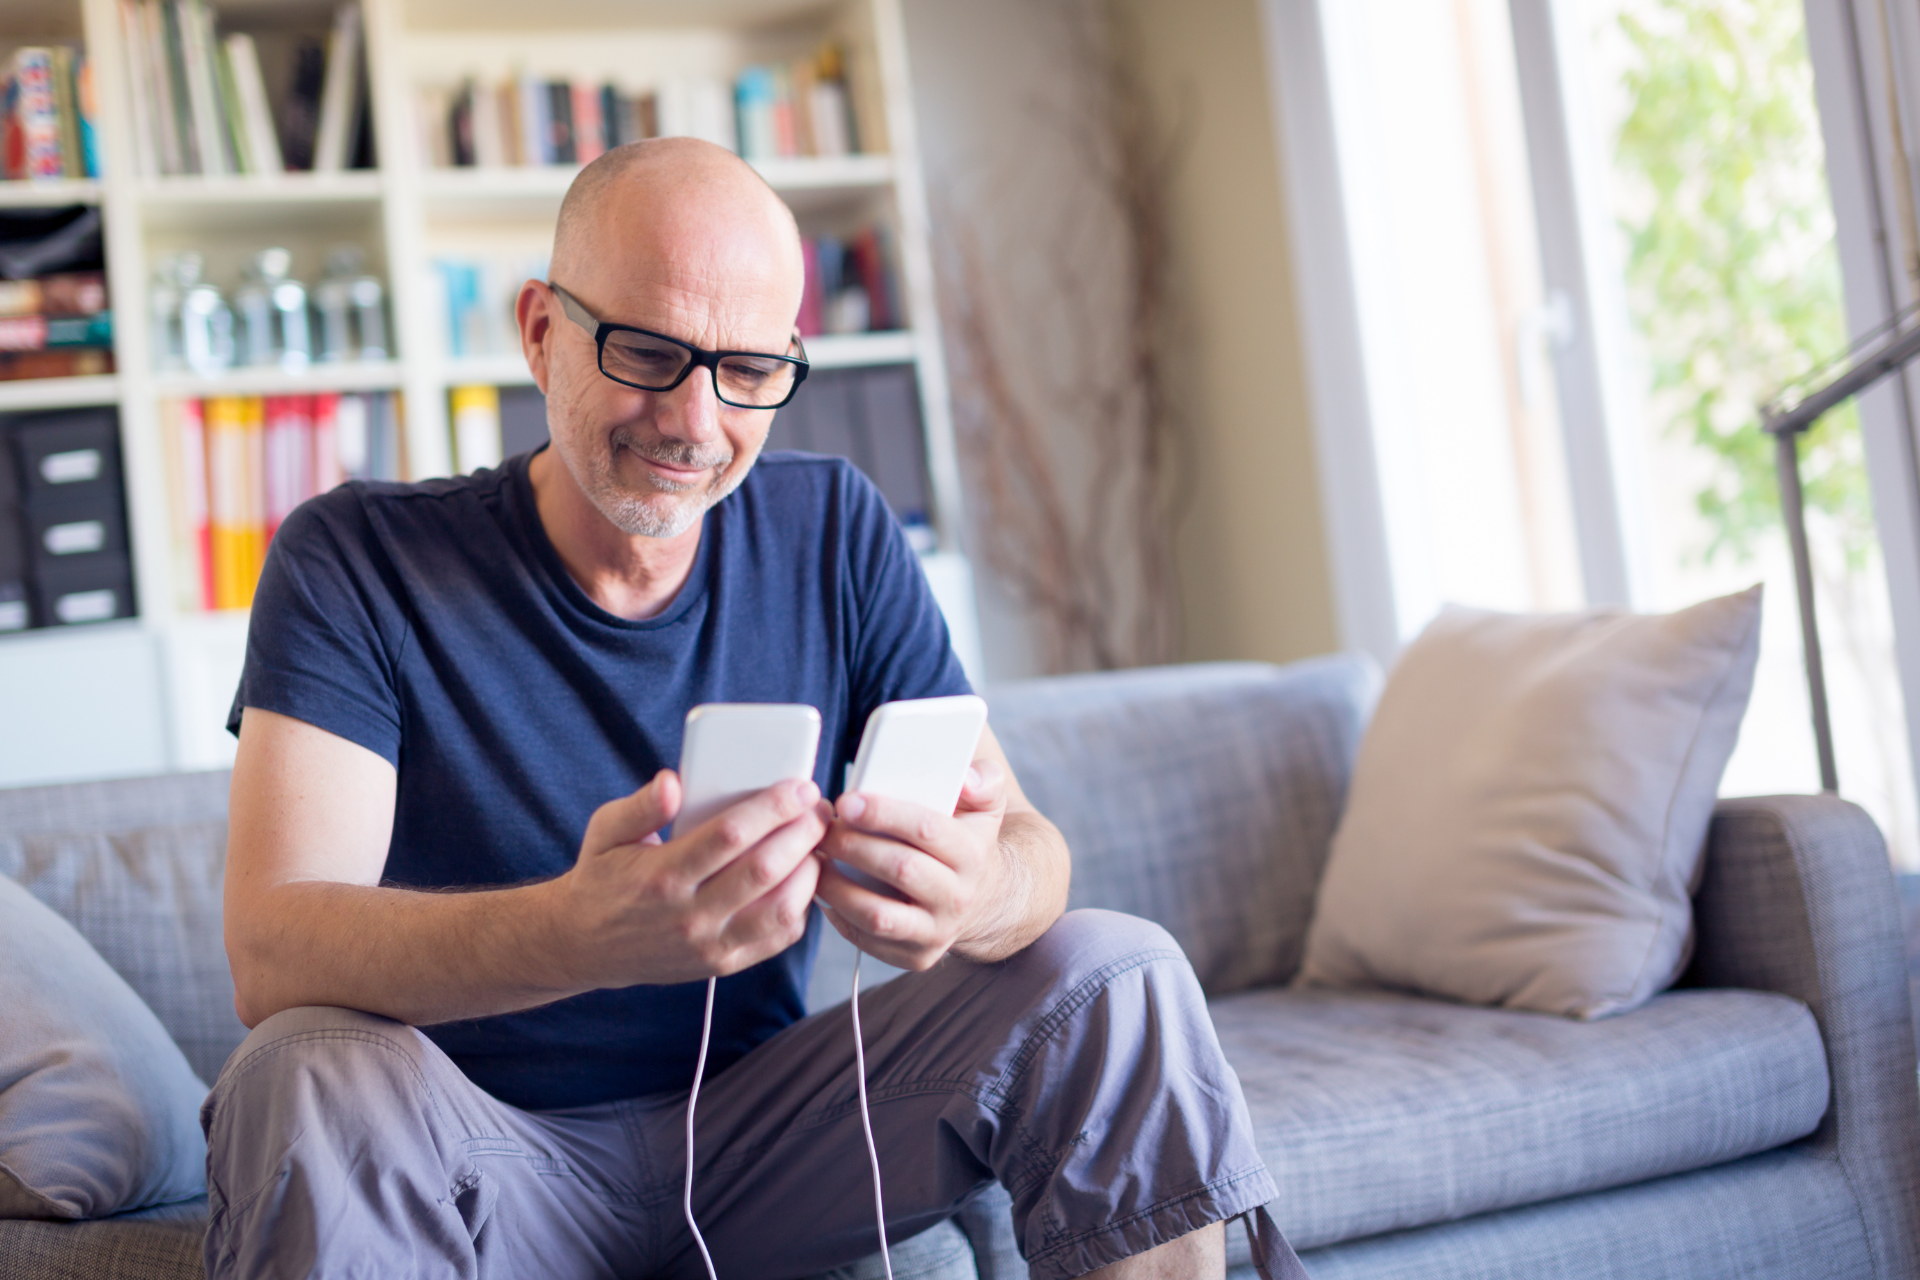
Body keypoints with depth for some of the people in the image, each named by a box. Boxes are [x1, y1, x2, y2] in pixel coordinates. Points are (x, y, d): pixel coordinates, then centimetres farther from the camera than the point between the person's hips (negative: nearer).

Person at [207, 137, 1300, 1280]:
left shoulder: (834, 536, -2)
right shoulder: (355, 563, -13)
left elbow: (1034, 848, -8)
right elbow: (269, 952, -26)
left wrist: (980, 892, -35)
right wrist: (581, 934, -47)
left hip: (755, 1131, 3)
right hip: (489, 1153, -3)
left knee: (1119, 977, -15)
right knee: (317, 1075, -35)